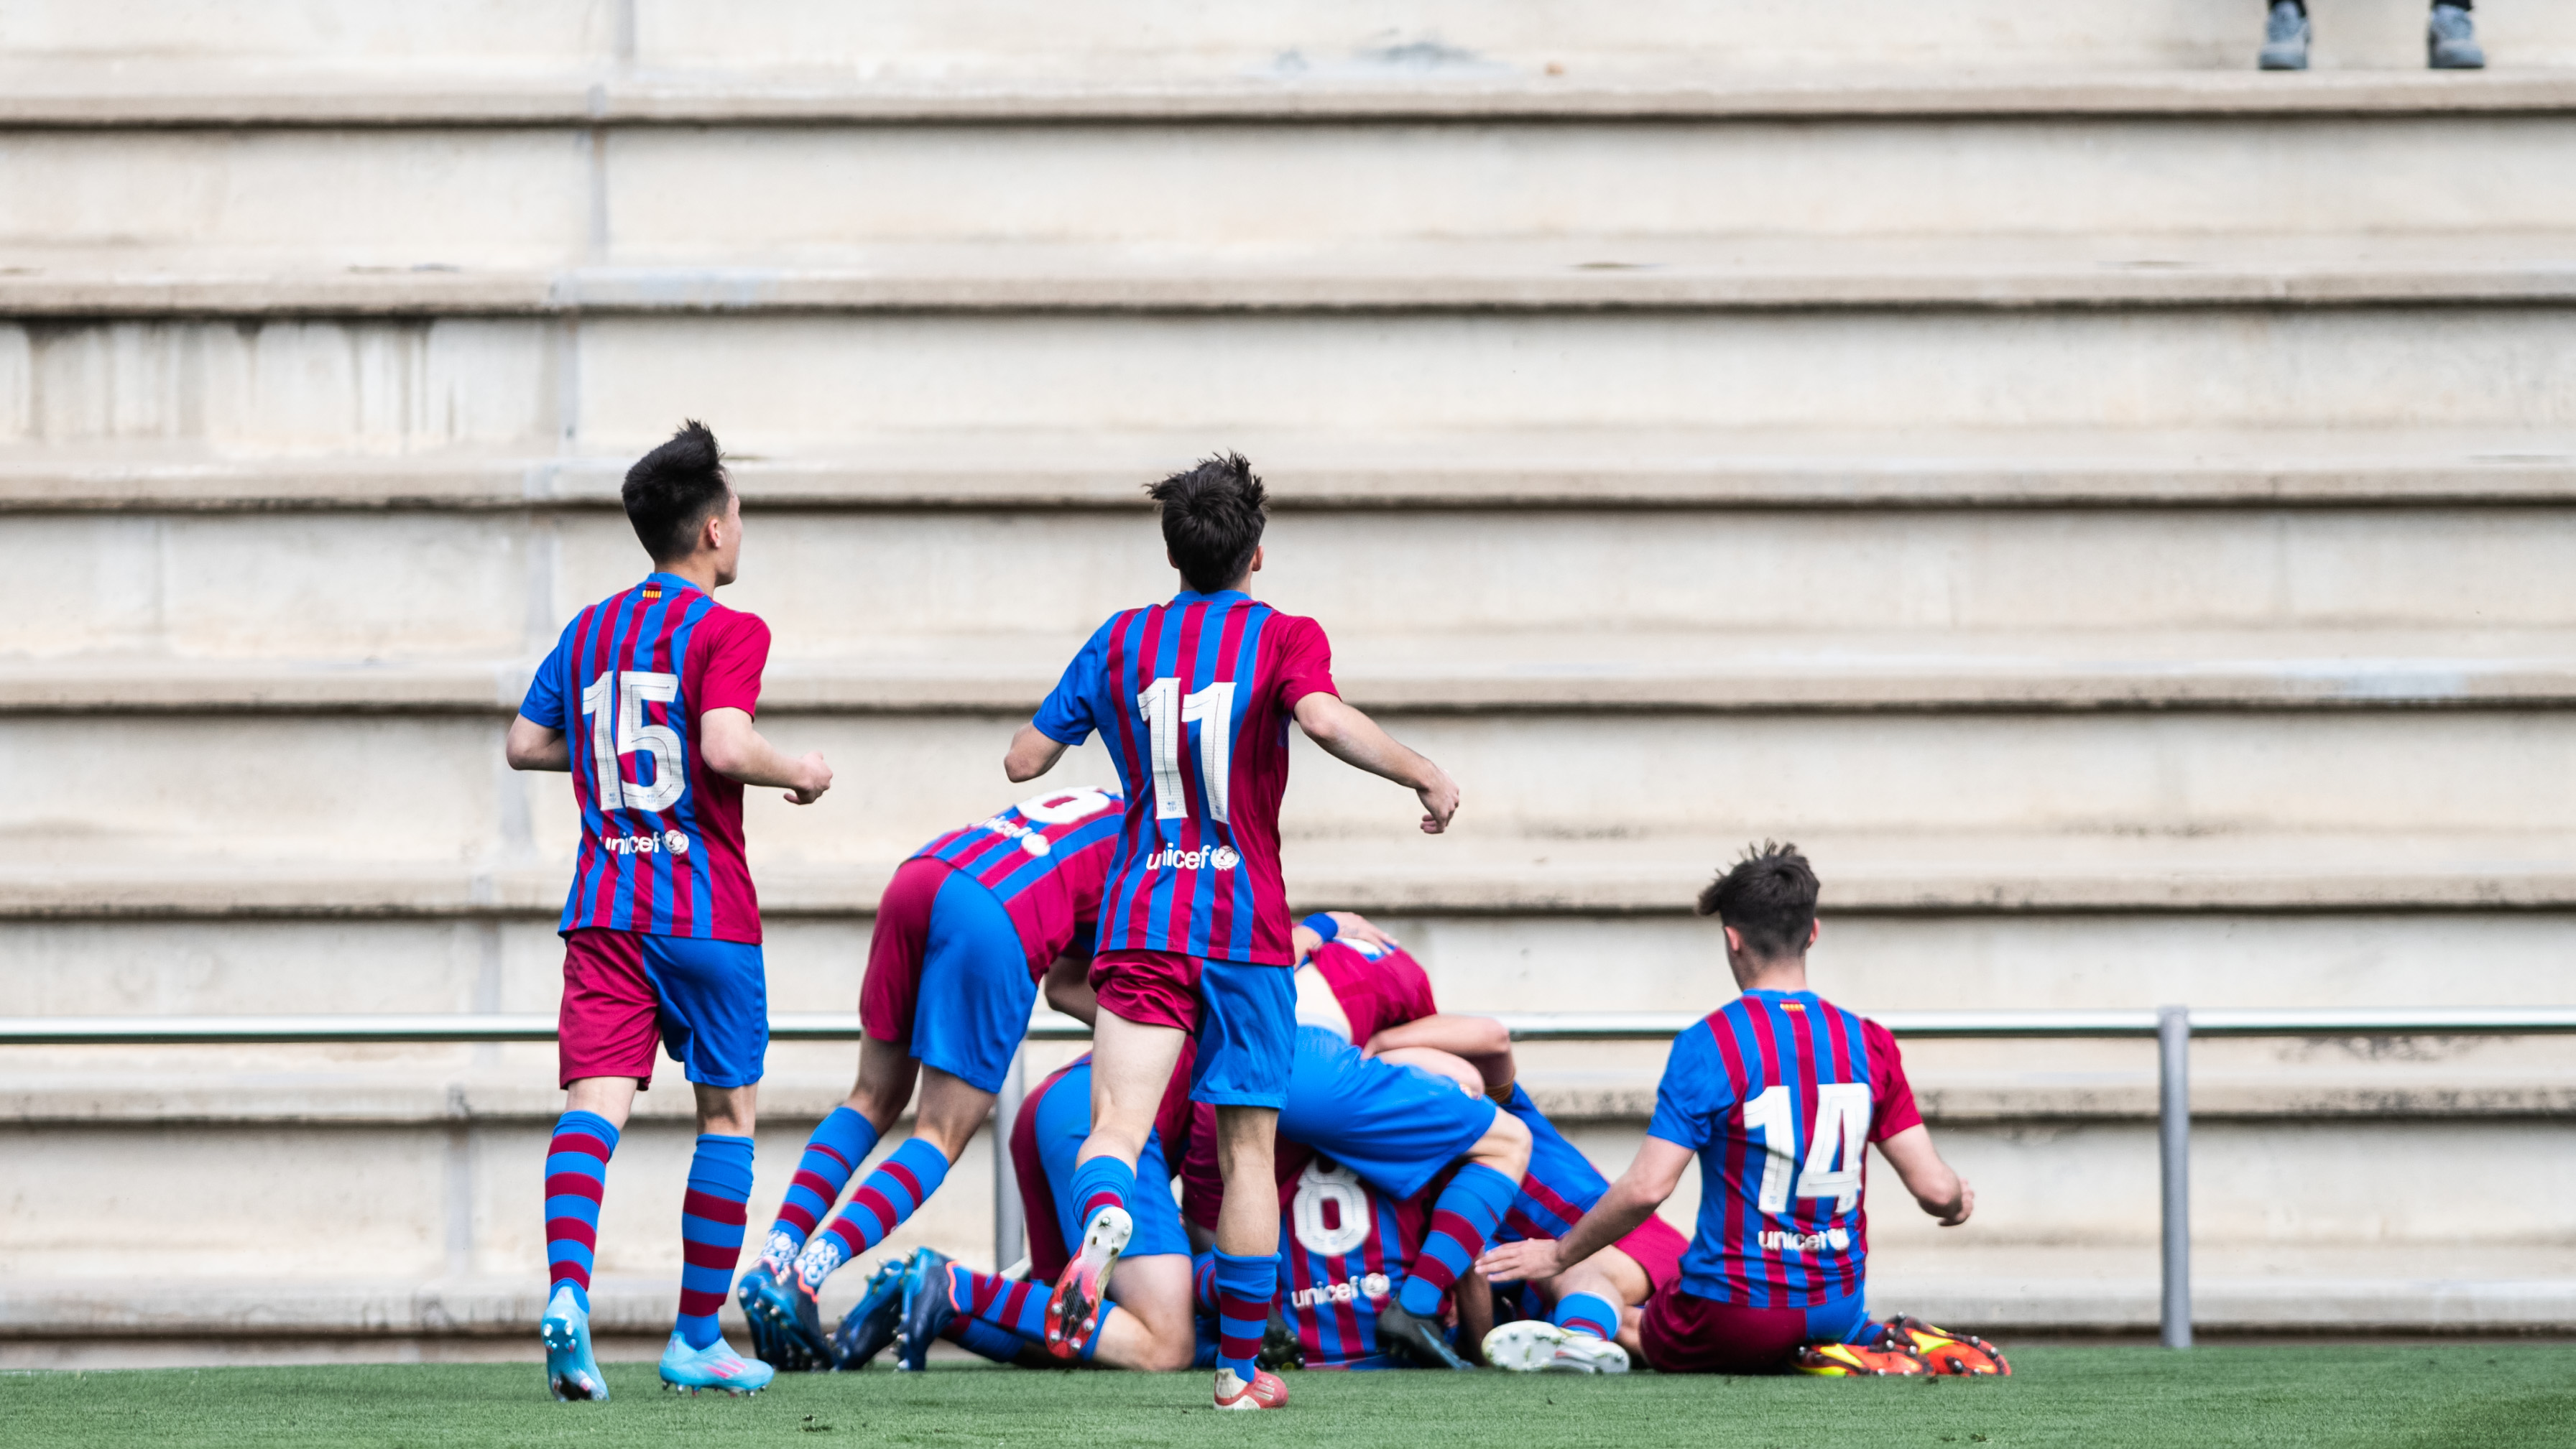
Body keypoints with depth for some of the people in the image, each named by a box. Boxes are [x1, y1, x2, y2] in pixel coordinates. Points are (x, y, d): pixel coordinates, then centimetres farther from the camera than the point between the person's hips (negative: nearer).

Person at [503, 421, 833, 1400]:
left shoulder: (589, 631, 12)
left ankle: (566, 1289, -32)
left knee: (595, 1100, -7)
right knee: (727, 1113, 10)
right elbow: (726, 745, -23)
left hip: (602, 906, 4)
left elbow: (524, 745, 15)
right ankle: (697, 1340, 12)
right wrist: (800, 775, -5)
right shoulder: (727, 631, -8)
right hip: (705, 908, -4)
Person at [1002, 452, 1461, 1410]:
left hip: (1140, 924, 1)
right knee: (1247, 1150, 9)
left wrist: (1079, 719, 32)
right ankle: (1240, 1367, 13)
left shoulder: (1122, 640, 8)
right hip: (1247, 925, -1)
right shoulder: (1286, 637, -1)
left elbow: (1024, 761, 12)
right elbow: (1323, 719, -23)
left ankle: (1101, 1218, -47)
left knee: (1117, 1120, -11)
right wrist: (1426, 778, -12)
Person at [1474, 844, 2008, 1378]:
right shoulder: (1868, 1044, 0)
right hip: (1837, 1307, 6)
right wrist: (1958, 1203, 25)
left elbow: (1646, 1188, -18)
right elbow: (1935, 1188, 0)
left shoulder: (1709, 1043, -13)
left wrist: (1558, 1255, -3)